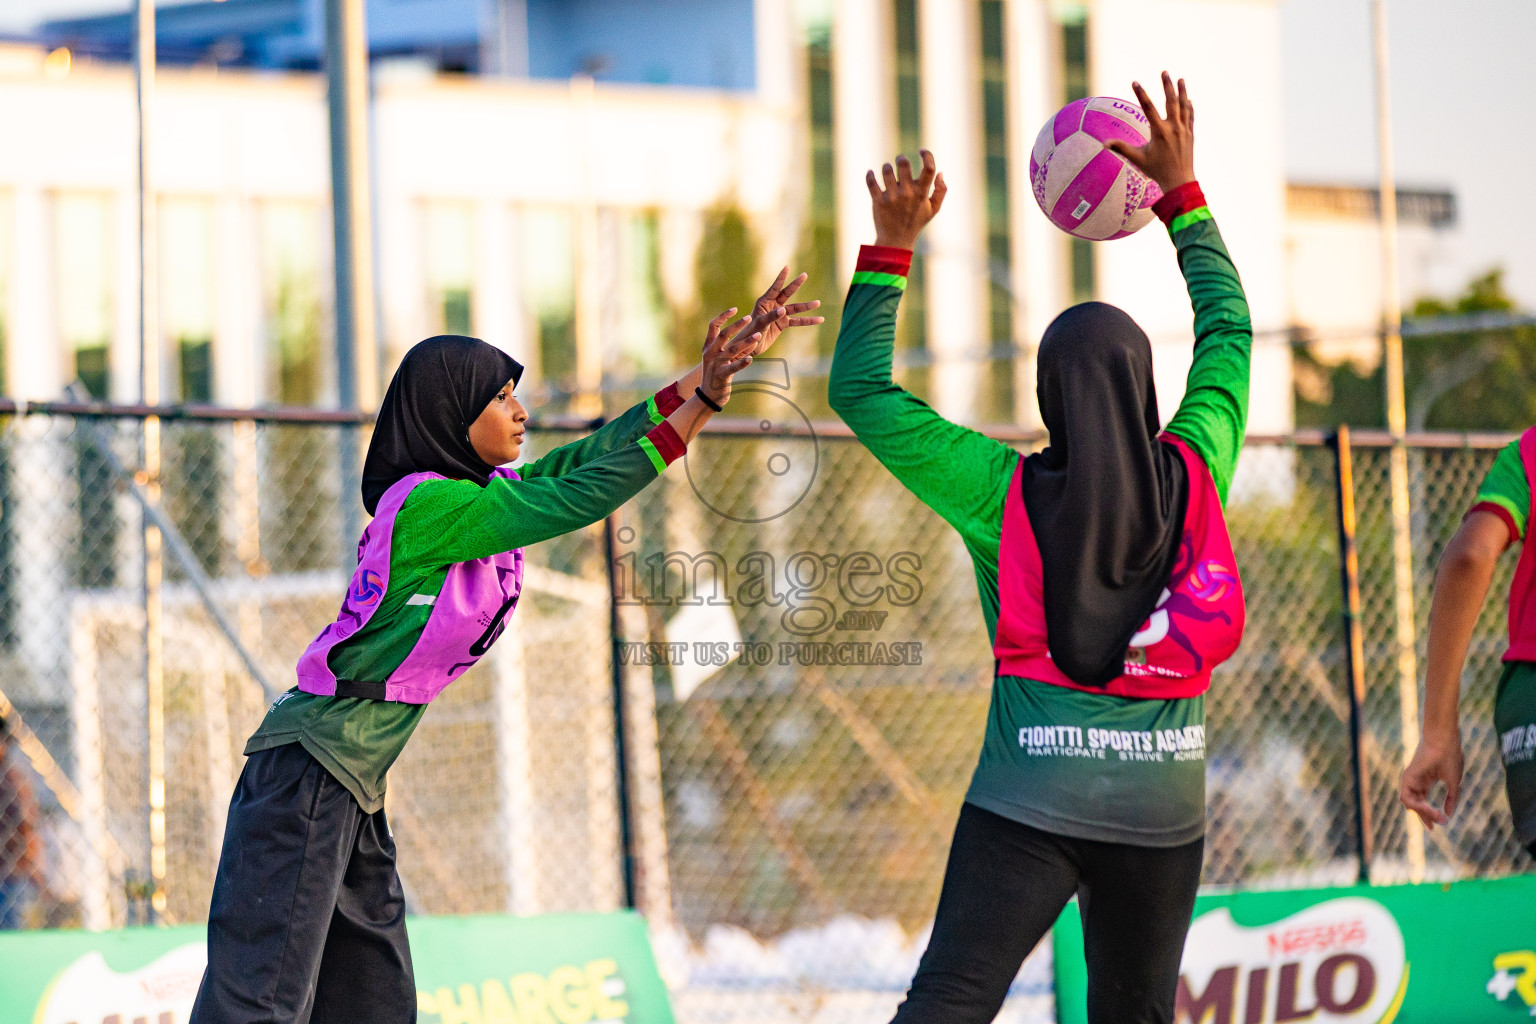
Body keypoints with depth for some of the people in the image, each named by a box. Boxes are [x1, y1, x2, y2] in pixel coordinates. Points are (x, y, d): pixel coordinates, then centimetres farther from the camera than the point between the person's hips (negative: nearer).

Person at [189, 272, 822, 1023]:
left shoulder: (477, 492, 11)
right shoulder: (429, 505, -16)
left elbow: (591, 454, 9)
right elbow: (577, 498, -19)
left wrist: (713, 369, 2)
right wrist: (698, 409, -17)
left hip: (353, 790, 10)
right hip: (310, 771, -10)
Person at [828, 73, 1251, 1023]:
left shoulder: (1007, 494, -5)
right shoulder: (1194, 480, 0)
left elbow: (861, 390, 4)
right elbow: (1229, 331, 17)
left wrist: (892, 247, 7)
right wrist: (1181, 193, 24)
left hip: (1031, 799, -3)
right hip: (1161, 804, 3)